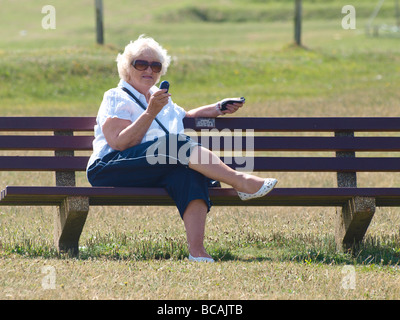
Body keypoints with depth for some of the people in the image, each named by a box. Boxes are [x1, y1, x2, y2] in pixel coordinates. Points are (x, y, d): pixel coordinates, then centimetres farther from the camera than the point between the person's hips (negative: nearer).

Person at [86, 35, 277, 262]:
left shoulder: (162, 100, 29)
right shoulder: (117, 99, 6)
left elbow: (185, 116, 49)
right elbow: (119, 143, -10)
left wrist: (218, 109, 33)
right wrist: (151, 113, -16)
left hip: (156, 175, 6)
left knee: (190, 172, -31)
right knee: (174, 145, -32)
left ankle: (197, 251, -47)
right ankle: (241, 183, -31)